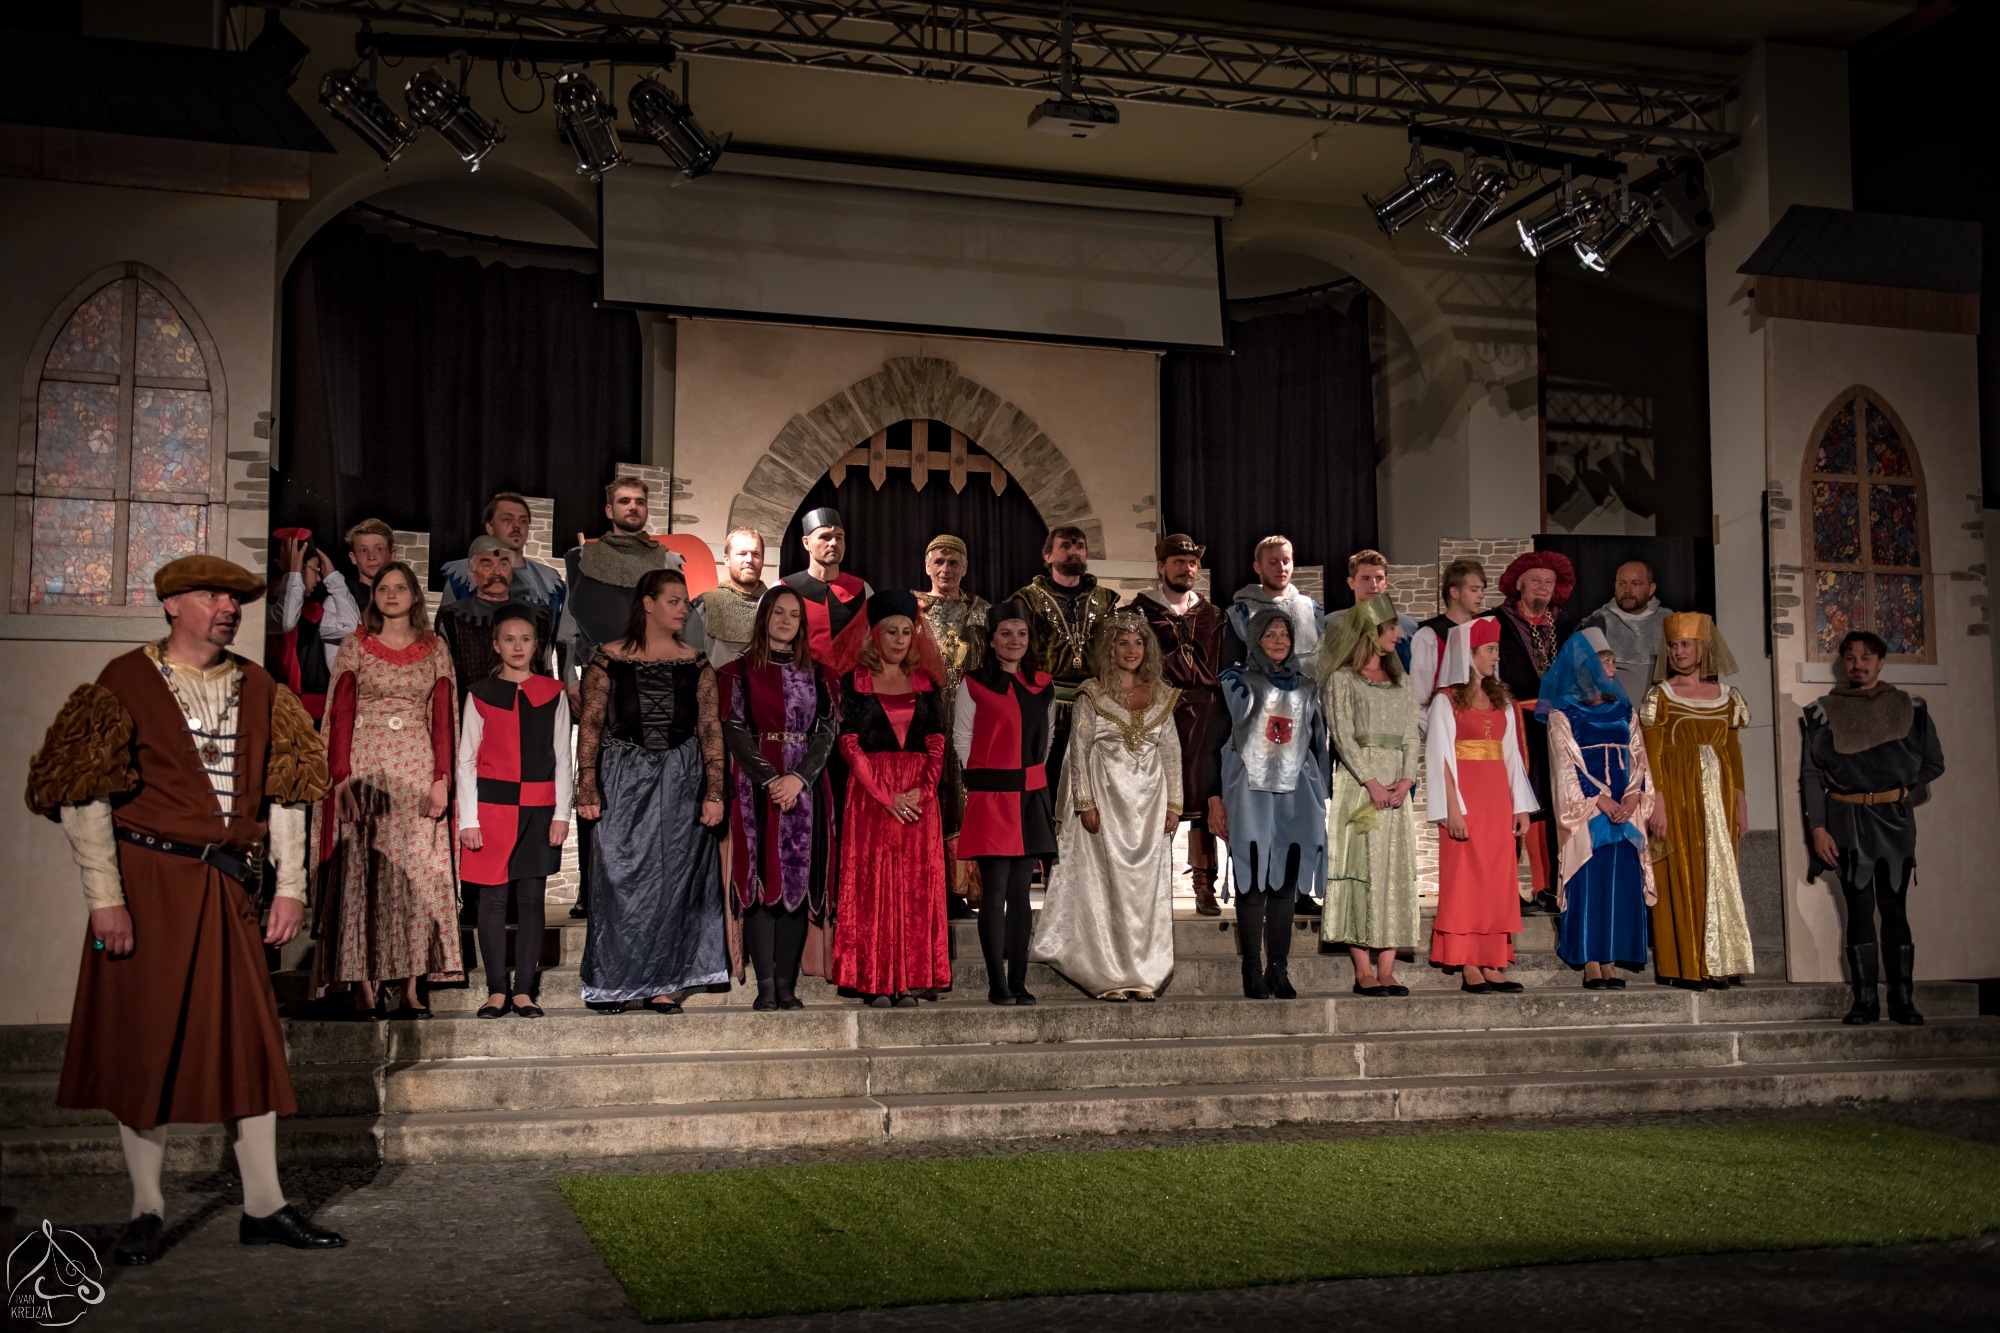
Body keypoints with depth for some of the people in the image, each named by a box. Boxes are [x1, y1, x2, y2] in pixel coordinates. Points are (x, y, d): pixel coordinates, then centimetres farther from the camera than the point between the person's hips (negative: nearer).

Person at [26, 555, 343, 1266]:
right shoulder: (125, 684, -4)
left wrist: (291, 887, 2)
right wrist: (105, 898, -14)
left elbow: (284, 792, 10)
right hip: (147, 881, -4)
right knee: (144, 1040, 3)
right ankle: (147, 1210, 15)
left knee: (250, 1039, 5)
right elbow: (83, 797, -9)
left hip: (227, 886, 4)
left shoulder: (259, 691, 10)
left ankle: (263, 1206, 13)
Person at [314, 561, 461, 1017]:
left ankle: (410, 987, -2)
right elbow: (340, 716, 2)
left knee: (416, 871, -3)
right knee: (361, 872, -3)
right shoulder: (355, 646, 7)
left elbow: (442, 717, 7)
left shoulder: (434, 649, 10)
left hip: (416, 768, 1)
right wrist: (341, 778, -8)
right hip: (365, 766, -1)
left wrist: (441, 777, -4)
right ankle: (361, 984, -1)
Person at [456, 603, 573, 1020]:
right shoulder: (480, 694, 6)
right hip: (492, 807, -1)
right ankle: (497, 991, 6)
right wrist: (468, 819, -2)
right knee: (493, 898, -1)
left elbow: (563, 757, 8)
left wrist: (561, 813, 1)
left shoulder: (553, 693, 9)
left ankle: (523, 991, 8)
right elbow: (466, 759, 5)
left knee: (532, 898, 1)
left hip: (539, 809, 1)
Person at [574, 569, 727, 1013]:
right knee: (620, 876, -2)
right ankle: (615, 982, 9)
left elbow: (711, 730, 4)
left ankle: (662, 982, 11)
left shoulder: (695, 663, 6)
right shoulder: (609, 659, 0)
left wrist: (713, 792, -4)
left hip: (680, 781, 2)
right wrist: (587, 789, -8)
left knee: (673, 877, 3)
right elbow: (590, 726, -2)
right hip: (623, 780, -2)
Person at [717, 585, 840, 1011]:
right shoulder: (740, 671, 5)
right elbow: (735, 730, -3)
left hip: (805, 788, 2)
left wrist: (799, 777, -12)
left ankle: (787, 985, 2)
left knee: (797, 882, -1)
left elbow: (828, 730, 3)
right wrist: (772, 778, -14)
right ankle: (765, 987, -7)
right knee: (762, 881, -7)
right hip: (757, 789, -2)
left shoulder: (816, 674, 12)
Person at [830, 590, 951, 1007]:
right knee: (872, 884, -3)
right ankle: (874, 982, 0)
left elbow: (937, 743, 7)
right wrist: (887, 796, -12)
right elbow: (850, 743, -4)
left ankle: (908, 980, 5)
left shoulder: (925, 682, 12)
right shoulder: (855, 680, 3)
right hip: (870, 793, -3)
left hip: (919, 796, 3)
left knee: (917, 885, 1)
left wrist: (924, 788, -11)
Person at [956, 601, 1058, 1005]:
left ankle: (1019, 982, 9)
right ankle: (997, 985, -3)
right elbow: (961, 739, 1)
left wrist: (1032, 774, 14)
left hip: (1030, 797, 4)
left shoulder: (1042, 686, 12)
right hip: (990, 799, -4)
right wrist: (982, 782, 0)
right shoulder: (974, 685, -1)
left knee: (1020, 891, 6)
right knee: (995, 891, -7)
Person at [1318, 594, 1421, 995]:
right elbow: (1342, 735, -7)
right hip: (1356, 783, -5)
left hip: (1397, 786, 5)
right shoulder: (1342, 679, 2)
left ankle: (1386, 971, 0)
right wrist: (1371, 782, -15)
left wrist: (1406, 779, -5)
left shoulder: (1399, 680, 18)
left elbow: (1410, 735, 12)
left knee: (1396, 873, 0)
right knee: (1362, 869, -8)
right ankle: (1364, 973, -6)